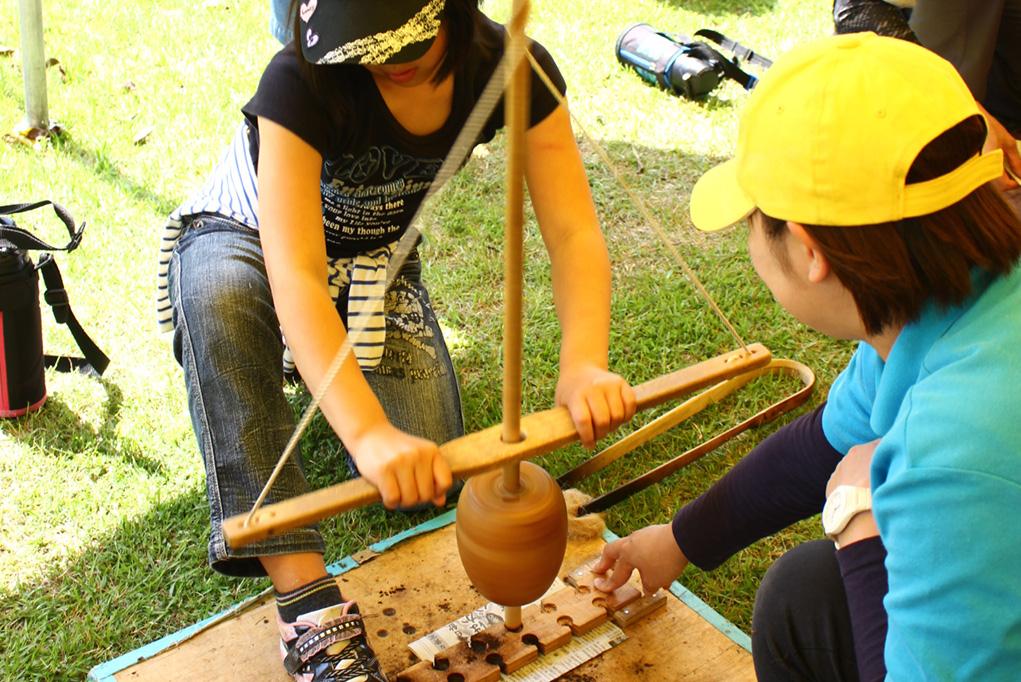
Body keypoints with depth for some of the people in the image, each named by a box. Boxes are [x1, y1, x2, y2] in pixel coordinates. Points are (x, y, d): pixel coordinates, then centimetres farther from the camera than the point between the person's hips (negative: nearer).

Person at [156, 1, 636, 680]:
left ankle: (336, 358, 19)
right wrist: (369, 433, -58)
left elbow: (574, 232, -28)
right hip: (247, 241, -2)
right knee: (219, 289, -41)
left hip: (374, 257, 3)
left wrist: (584, 364, -47)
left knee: (427, 469, -15)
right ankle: (306, 598, -37)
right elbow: (293, 277, -45)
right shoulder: (300, 81, -34)